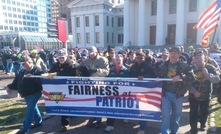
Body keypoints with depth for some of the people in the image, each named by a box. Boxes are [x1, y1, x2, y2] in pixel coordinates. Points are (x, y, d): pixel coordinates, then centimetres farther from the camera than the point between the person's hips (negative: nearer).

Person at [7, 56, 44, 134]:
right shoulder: (22, 72, 10)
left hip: (34, 94, -8)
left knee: (29, 111, -4)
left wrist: (32, 77, -35)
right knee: (33, 108, 19)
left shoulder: (37, 71, -15)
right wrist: (10, 87, 3)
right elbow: (16, 82, 14)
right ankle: (38, 122, 36)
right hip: (26, 95, 8)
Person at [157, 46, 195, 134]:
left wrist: (181, 77, -26)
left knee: (176, 114, 16)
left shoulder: (184, 66, -4)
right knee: (165, 114, -2)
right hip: (166, 93, 0)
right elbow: (158, 77, 10)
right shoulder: (163, 65, 3)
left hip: (178, 94, 0)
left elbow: (192, 77, -10)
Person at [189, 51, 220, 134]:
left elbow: (217, 79, -18)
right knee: (193, 113, 1)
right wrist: (194, 91, -21)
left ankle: (203, 124, 49)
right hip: (193, 96, -1)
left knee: (204, 112, 20)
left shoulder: (210, 68, -9)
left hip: (206, 96, 2)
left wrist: (208, 74, -35)